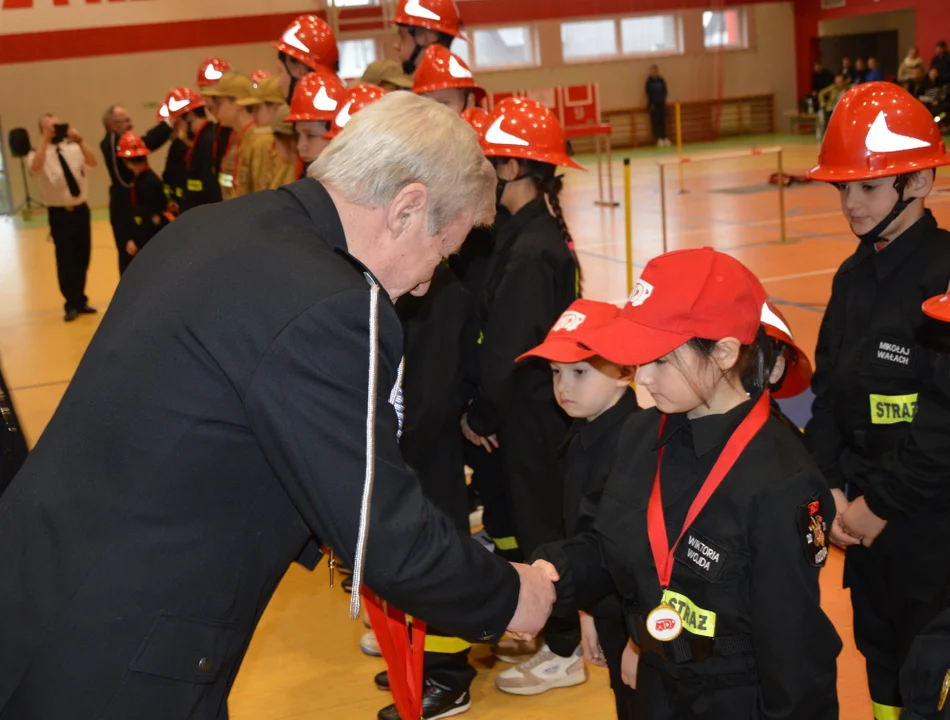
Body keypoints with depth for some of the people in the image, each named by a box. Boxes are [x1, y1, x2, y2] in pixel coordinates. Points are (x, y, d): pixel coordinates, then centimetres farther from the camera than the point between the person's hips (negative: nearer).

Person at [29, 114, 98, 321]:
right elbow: (36, 168, -29)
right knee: (66, 261, -2)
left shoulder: (73, 149, 3)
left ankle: (80, 301, 25)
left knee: (83, 258, 11)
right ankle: (72, 305, 10)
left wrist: (79, 139, -24)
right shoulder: (39, 154, -5)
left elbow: (92, 162, -15)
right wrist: (45, 139, -28)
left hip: (81, 210, 3)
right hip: (59, 214, -3)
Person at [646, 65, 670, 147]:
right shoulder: (649, 82, -6)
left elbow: (665, 91, 10)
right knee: (655, 121, -3)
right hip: (653, 104, -4)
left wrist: (663, 100, -1)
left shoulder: (661, 81, 6)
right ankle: (659, 138, -1)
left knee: (663, 120, 4)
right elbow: (648, 94, -7)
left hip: (661, 103, 4)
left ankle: (664, 137, 8)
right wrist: (651, 104, -10)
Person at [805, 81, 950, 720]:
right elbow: (827, 392, 9)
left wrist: (881, 504, -14)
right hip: (866, 517, 7)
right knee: (881, 668, 19)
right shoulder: (854, 276, 7)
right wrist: (833, 491, -1)